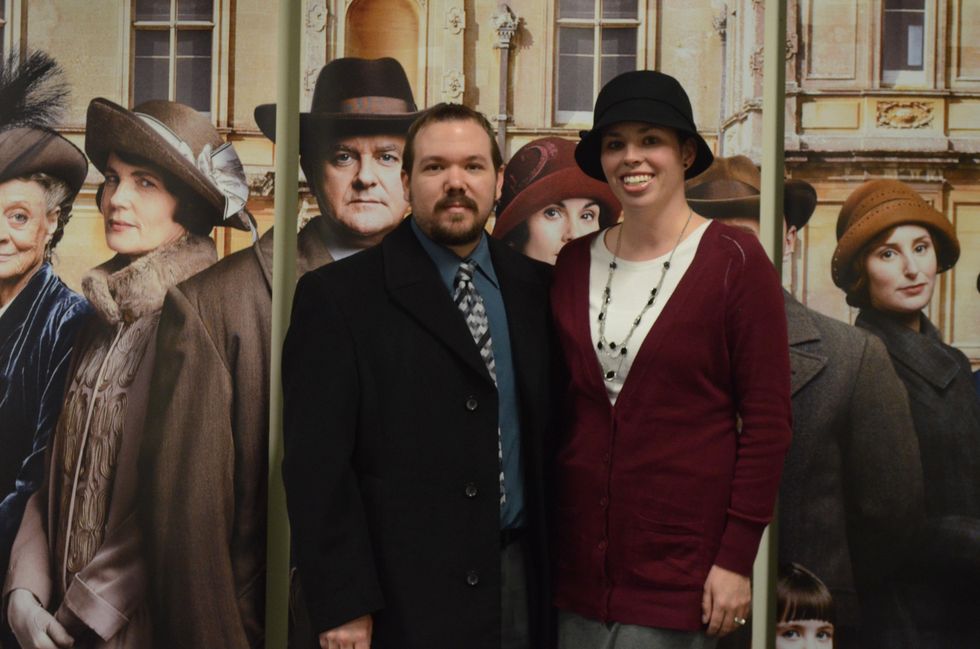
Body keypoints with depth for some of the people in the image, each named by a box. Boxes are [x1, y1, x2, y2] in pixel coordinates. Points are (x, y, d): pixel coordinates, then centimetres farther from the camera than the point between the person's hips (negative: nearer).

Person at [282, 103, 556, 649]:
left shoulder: (535, 286, 6)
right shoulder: (337, 295, -6)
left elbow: (547, 433, 8)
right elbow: (318, 464, -9)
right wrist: (343, 604, -13)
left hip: (520, 583, 4)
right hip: (400, 596, -4)